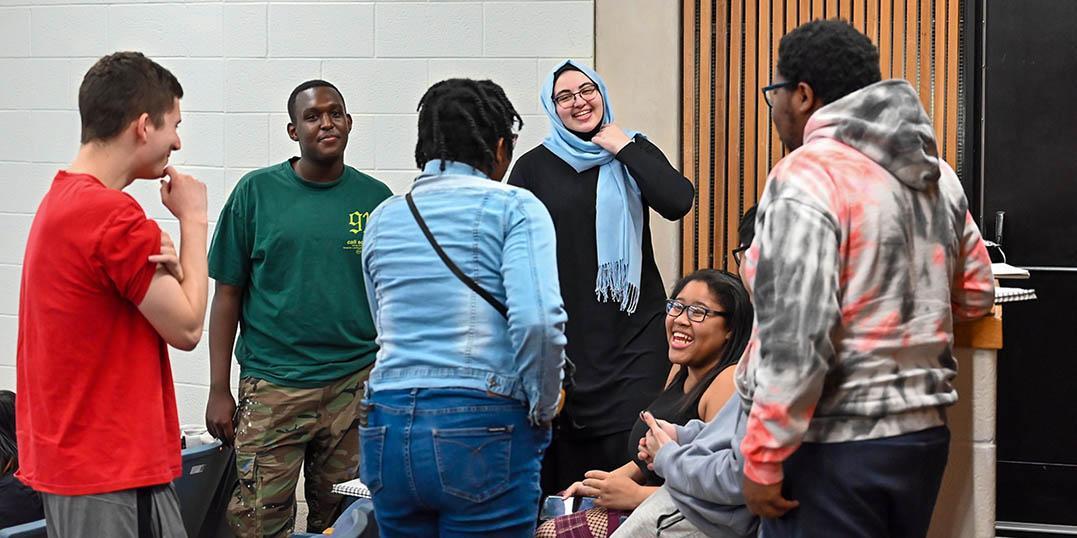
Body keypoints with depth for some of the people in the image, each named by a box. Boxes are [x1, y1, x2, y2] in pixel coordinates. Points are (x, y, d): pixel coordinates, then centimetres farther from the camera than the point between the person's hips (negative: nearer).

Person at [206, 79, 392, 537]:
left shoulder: (376, 198, 5)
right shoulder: (257, 191, 1)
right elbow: (227, 294, 3)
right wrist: (219, 391, -1)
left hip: (357, 385, 2)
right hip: (272, 389, -2)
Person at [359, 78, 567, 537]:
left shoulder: (383, 218, 14)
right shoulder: (513, 207, -3)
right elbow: (538, 321, -15)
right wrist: (543, 410, -2)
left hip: (387, 431, 5)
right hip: (481, 434, -5)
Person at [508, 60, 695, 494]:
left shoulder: (633, 152, 8)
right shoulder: (534, 166, 7)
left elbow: (678, 202, -11)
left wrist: (624, 148, -6)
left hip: (632, 331, 0)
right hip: (560, 331, 0)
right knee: (562, 461, -2)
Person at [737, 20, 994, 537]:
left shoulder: (805, 176, -14)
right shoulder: (937, 173, 10)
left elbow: (795, 335, -21)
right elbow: (975, 292, 18)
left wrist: (764, 458, -17)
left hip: (833, 446, -8)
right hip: (922, 433, 8)